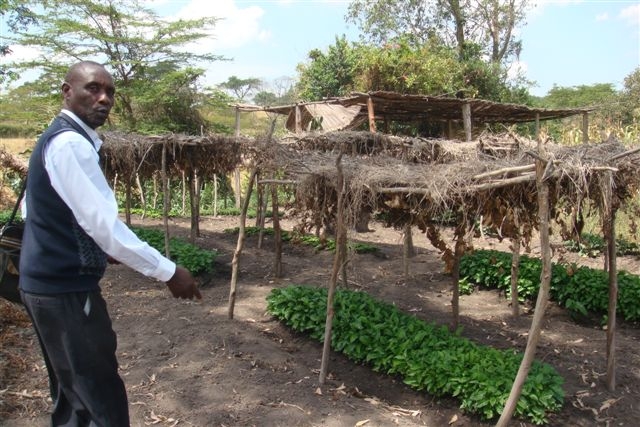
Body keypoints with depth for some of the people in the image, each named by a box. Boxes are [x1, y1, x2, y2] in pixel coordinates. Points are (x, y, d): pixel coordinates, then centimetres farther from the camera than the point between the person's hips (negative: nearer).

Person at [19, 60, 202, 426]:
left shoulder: (63, 138, 13)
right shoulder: (71, 143, -20)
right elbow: (101, 220, -26)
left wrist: (100, 249, 23)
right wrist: (167, 271, -22)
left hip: (52, 281, 10)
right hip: (65, 289, -10)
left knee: (75, 388, 22)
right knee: (101, 394, -2)